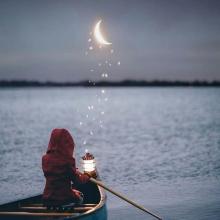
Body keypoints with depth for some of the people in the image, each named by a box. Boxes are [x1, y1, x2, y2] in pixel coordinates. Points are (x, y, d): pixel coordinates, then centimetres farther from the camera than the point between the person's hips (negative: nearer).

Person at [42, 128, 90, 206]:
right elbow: (77, 180, -11)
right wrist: (87, 176, 11)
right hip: (65, 199, -5)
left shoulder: (45, 159, -3)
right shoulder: (67, 160, -19)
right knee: (79, 196, 29)